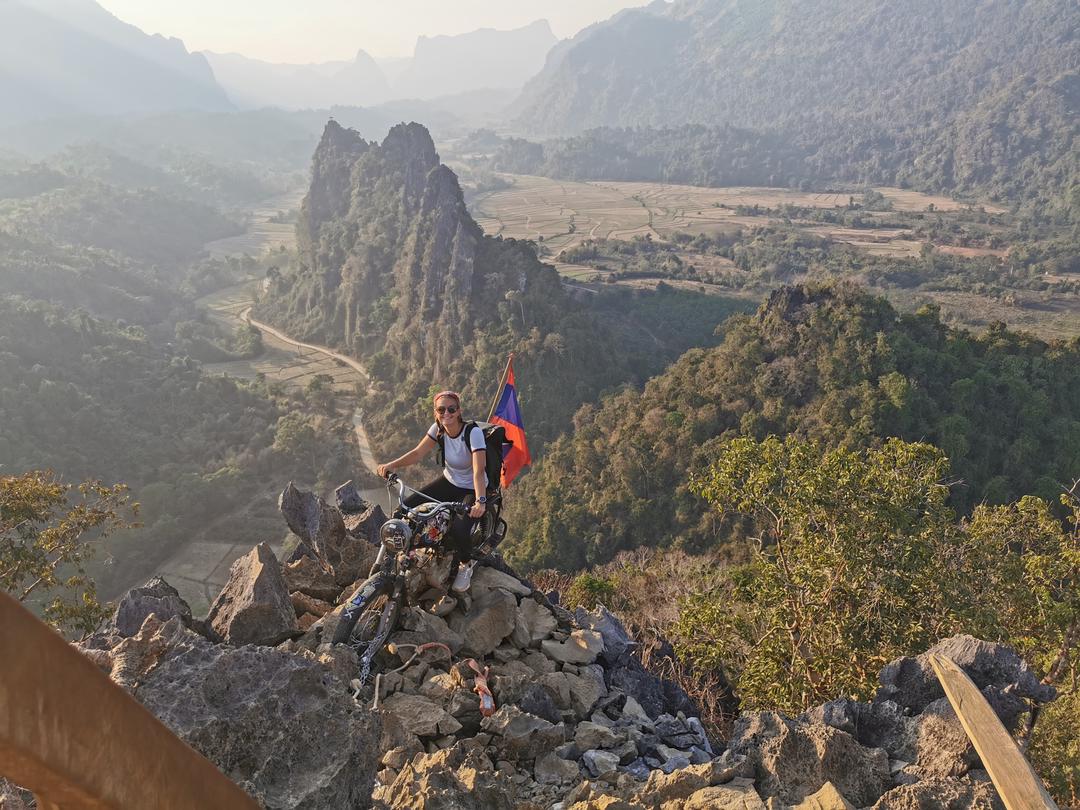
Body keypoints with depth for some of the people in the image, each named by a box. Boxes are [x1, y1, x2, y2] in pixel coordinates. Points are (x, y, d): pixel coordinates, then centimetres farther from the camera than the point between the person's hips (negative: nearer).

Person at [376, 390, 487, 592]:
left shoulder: (473, 432, -27)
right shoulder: (438, 428, -9)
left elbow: (478, 471, -36)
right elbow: (418, 452, -9)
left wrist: (480, 501, -50)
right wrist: (391, 465, -25)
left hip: (471, 490, -6)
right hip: (449, 482, 6)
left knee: (459, 529, -30)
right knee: (406, 507, -11)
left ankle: (465, 565, 3)